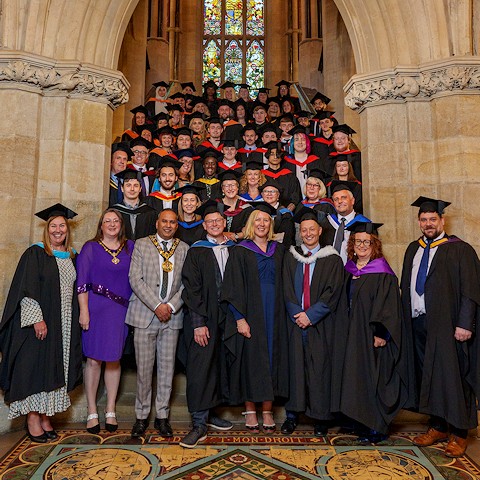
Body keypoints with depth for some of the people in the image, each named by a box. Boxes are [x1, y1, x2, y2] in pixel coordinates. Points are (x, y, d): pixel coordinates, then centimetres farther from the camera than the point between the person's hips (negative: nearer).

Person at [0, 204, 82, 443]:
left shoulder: (72, 257, 12)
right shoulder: (35, 253, -5)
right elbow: (25, 290, -11)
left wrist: (78, 319, 9)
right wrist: (37, 319, -19)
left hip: (64, 326, 5)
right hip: (40, 322, -5)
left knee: (55, 371, 9)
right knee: (36, 368, -1)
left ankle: (45, 418, 19)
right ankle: (33, 421, 10)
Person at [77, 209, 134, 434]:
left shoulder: (130, 247, 10)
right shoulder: (90, 248, 3)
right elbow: (82, 281, -2)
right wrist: (84, 311, -9)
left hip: (120, 311, 2)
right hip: (95, 309, -2)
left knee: (114, 359, 7)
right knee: (94, 360, 0)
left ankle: (110, 411, 17)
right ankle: (92, 413, 12)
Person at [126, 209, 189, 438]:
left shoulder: (184, 249, 8)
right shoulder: (141, 244, 3)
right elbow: (135, 279, -5)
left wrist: (171, 305, -10)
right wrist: (156, 306, -13)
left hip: (172, 316, 2)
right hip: (145, 314, -1)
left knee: (167, 367, 7)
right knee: (144, 368, 4)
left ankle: (162, 417, 20)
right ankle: (141, 417, 19)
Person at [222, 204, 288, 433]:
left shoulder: (279, 251, 11)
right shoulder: (240, 251, 0)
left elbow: (282, 285, 13)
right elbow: (233, 288, -6)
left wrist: (281, 313, 4)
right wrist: (239, 318, -13)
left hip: (274, 316, 3)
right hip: (250, 315, -3)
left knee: (271, 360, 6)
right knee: (250, 360, 2)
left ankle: (267, 411, 17)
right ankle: (250, 411, 16)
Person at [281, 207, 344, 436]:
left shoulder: (332, 259, 2)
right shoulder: (291, 257, 10)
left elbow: (332, 293, -5)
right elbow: (287, 290, 4)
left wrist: (310, 315, -12)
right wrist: (297, 314, -9)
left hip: (321, 323, -2)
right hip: (296, 320, 2)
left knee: (320, 368, 3)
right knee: (296, 366, 5)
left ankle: (320, 417, 15)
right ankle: (292, 414, 15)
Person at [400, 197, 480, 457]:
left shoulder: (459, 250, -5)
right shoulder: (413, 250, 12)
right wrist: (406, 318, 9)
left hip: (447, 325, -5)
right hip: (418, 323, 6)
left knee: (452, 375, 2)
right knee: (427, 376, 11)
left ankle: (458, 433, 18)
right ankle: (438, 426, 26)